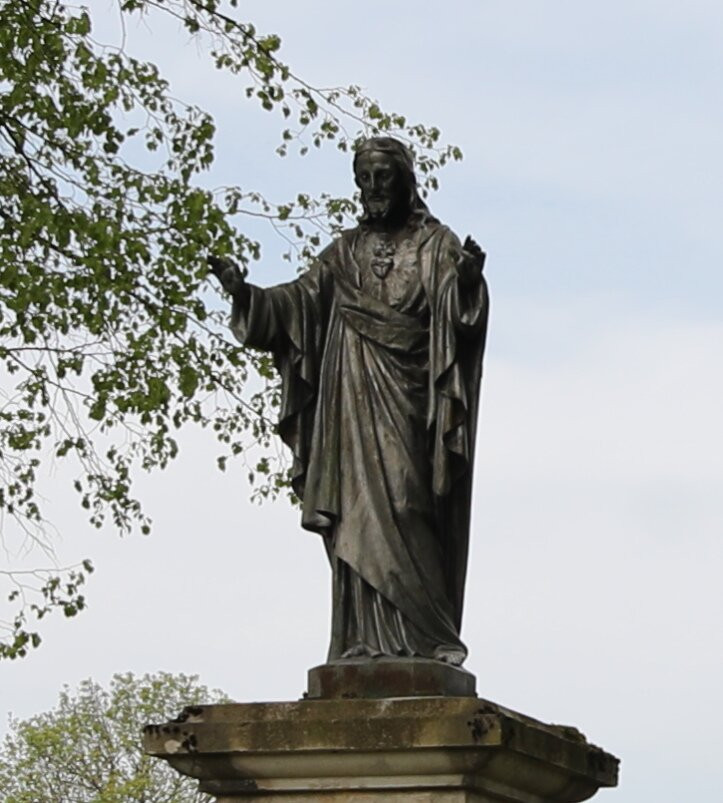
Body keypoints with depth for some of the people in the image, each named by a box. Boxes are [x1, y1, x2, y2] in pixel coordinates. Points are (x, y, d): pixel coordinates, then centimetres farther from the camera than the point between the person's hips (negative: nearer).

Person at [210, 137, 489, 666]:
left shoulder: (436, 245, 6)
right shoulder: (347, 251, 19)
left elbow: (456, 305, -11)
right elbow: (298, 299, 11)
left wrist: (468, 279, -33)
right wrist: (245, 292, -5)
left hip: (406, 400, -4)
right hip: (353, 400, 4)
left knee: (398, 507, -13)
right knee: (358, 513, -3)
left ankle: (424, 637, -12)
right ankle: (369, 641, -4)